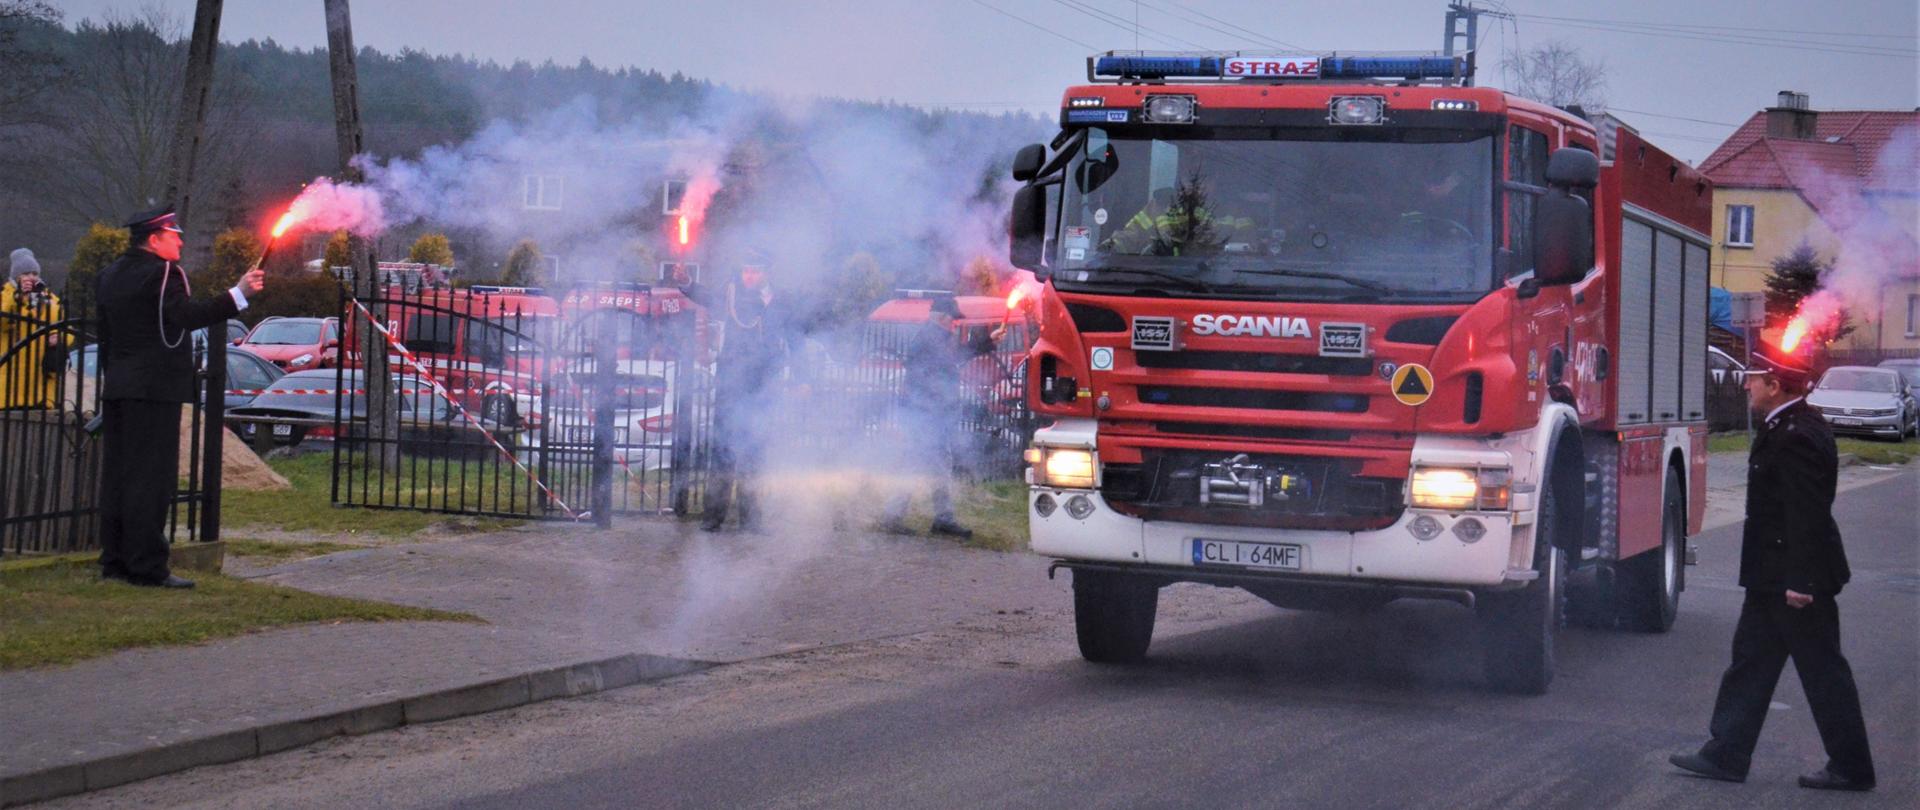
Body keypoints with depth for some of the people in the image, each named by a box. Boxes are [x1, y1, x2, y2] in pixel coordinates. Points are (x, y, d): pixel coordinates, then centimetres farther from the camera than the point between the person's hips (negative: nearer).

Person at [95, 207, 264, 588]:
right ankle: (147, 566, -9)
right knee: (151, 477, -8)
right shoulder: (162, 274, -11)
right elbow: (188, 316, -25)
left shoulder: (110, 275, 16)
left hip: (117, 388, 9)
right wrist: (239, 294, -25)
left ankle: (114, 560, 12)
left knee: (117, 473, 10)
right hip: (155, 386, -9)